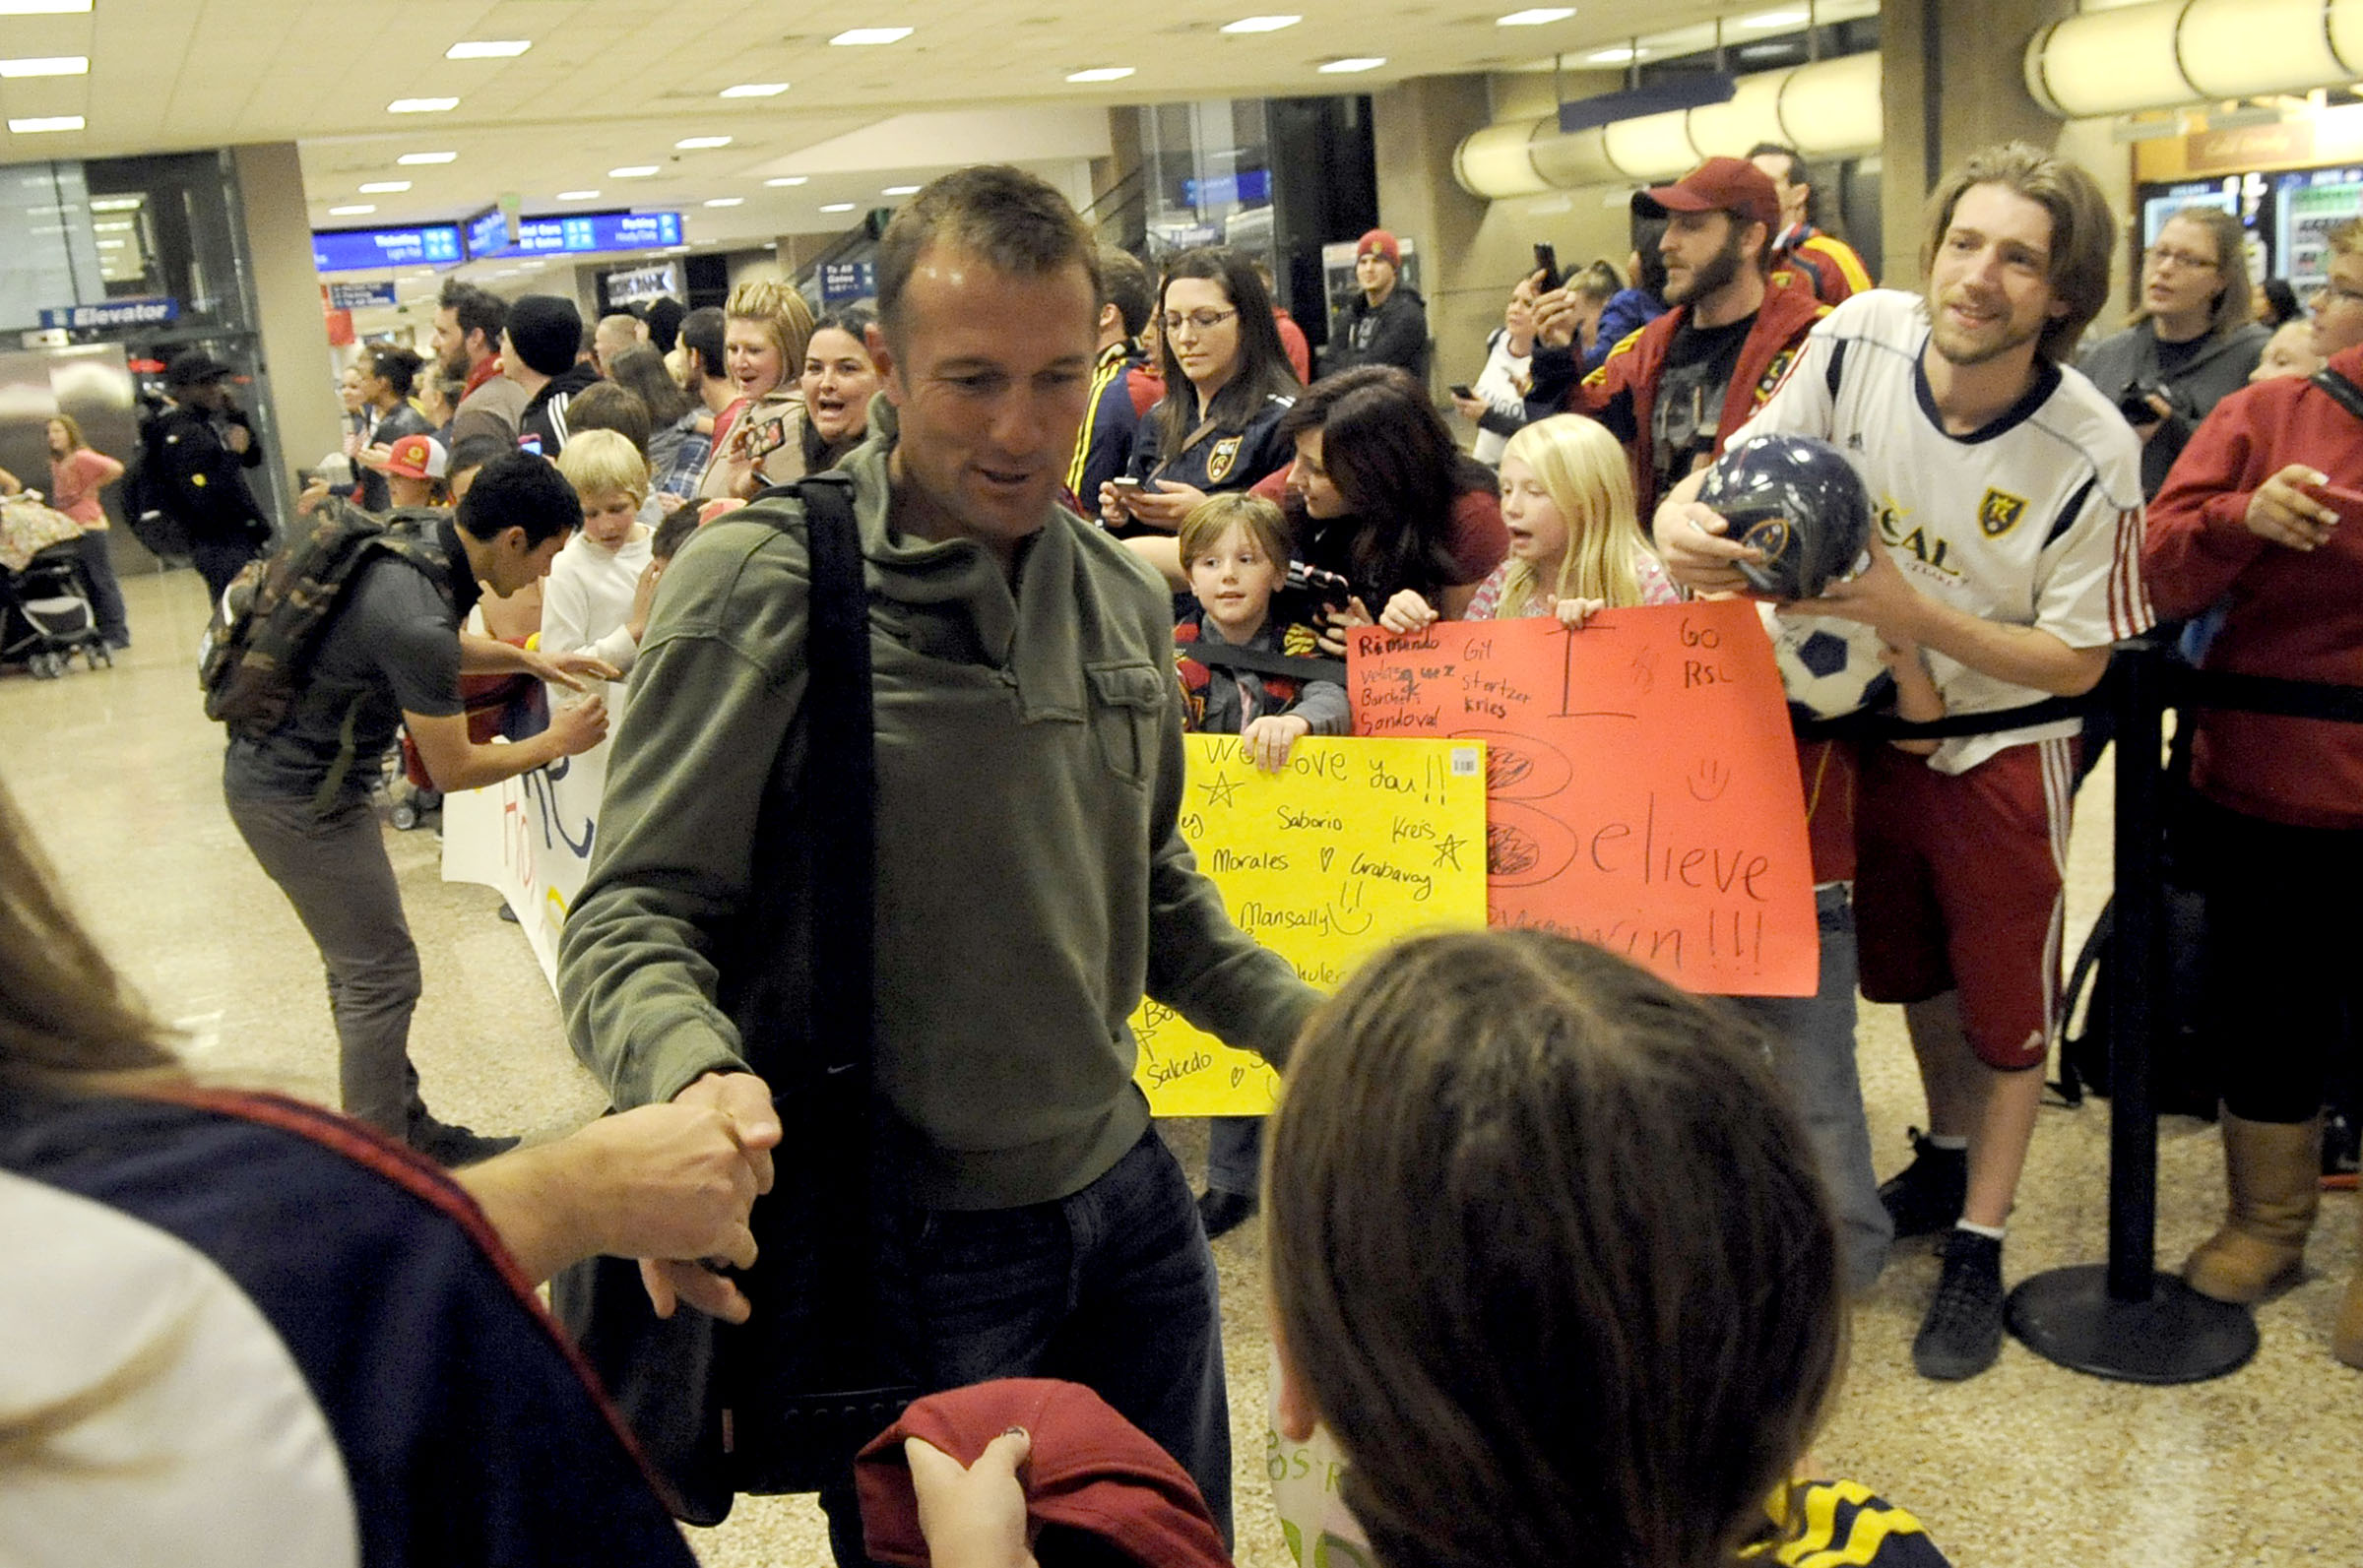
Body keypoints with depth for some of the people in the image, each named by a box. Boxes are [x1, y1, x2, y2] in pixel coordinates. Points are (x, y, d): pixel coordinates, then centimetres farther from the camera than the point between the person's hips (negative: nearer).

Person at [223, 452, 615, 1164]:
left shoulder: (418, 540, -3)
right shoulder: (416, 618, -31)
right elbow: (453, 770, -18)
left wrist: (529, 660, 9)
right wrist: (556, 742, -5)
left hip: (274, 766, 10)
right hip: (298, 797, -10)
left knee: (362, 966, 16)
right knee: (381, 978, -1)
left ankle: (408, 1128, 27)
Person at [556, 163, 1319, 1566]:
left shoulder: (1125, 595, 4)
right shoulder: (758, 588, -15)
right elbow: (632, 918, -15)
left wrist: (1315, 1029, 4)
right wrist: (696, 1074, -35)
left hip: (1121, 1188, 6)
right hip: (903, 1237, -6)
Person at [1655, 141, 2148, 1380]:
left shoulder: (2089, 454, -25)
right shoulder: (1859, 341, -18)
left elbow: (2078, 660, -19)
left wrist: (1919, 617, -34)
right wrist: (1684, 515, -32)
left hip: (2002, 747, -3)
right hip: (1872, 721, 4)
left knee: (2002, 999, 9)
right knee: (1913, 969, 22)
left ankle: (1977, 1243, 27)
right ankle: (1944, 1159, 47)